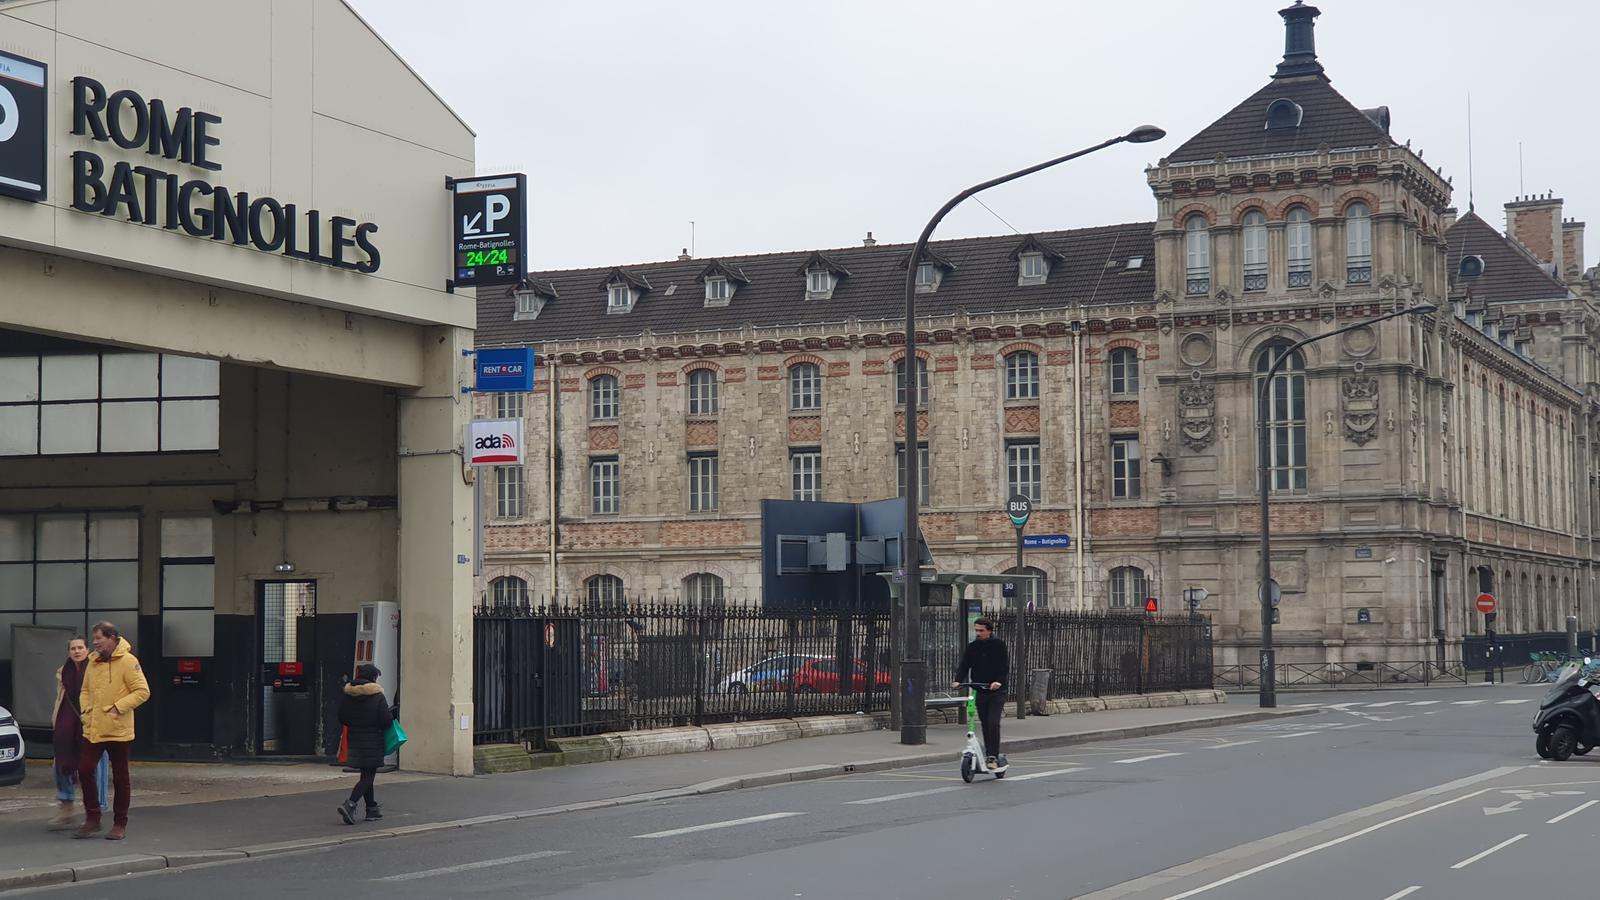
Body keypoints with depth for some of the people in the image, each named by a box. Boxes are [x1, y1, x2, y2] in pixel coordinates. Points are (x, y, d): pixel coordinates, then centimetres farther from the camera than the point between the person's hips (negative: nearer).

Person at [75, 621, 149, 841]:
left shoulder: (127, 661, -10)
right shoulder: (93, 662, 10)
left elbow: (142, 691, -13)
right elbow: (85, 690, 22)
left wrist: (119, 707, -19)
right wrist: (86, 708, 4)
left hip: (118, 730, -6)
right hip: (92, 729, 6)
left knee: (120, 778, 4)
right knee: (85, 770, -3)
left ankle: (120, 824, 14)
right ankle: (92, 820, 9)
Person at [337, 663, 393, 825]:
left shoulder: (346, 696, 3)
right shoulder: (377, 697, -13)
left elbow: (342, 719, 7)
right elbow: (386, 720, -14)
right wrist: (392, 715, 7)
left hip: (354, 740, 6)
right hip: (372, 742, -6)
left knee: (366, 775, 17)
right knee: (368, 776, -3)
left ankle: (372, 808, 22)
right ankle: (349, 805, -20)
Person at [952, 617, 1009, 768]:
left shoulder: (999, 645, -3)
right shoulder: (972, 647, 7)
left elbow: (1005, 665, -12)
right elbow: (964, 665, 1)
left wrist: (999, 681, -29)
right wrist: (958, 680, -18)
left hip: (996, 691, -4)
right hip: (980, 692, 4)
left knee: (993, 723, -15)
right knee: (985, 724, 8)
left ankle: (993, 756, -13)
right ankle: (989, 754, 18)